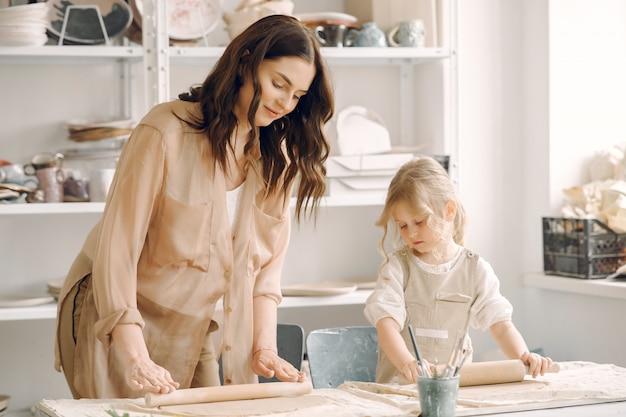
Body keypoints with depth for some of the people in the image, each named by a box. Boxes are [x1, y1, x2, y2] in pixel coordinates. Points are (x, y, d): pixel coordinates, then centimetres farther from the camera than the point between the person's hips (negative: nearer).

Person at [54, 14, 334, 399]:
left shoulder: (276, 161, -1)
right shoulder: (166, 133, -21)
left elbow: (266, 260, 2)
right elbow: (116, 247, -23)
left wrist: (265, 348, -11)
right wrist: (137, 360, -30)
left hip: (194, 331, 6)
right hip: (114, 323, -5)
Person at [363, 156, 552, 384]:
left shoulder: (475, 269, 8)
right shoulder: (397, 266, 2)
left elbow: (501, 327, 3)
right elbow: (387, 325, -10)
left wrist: (523, 357, -18)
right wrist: (407, 363, -30)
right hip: (399, 383, -2)